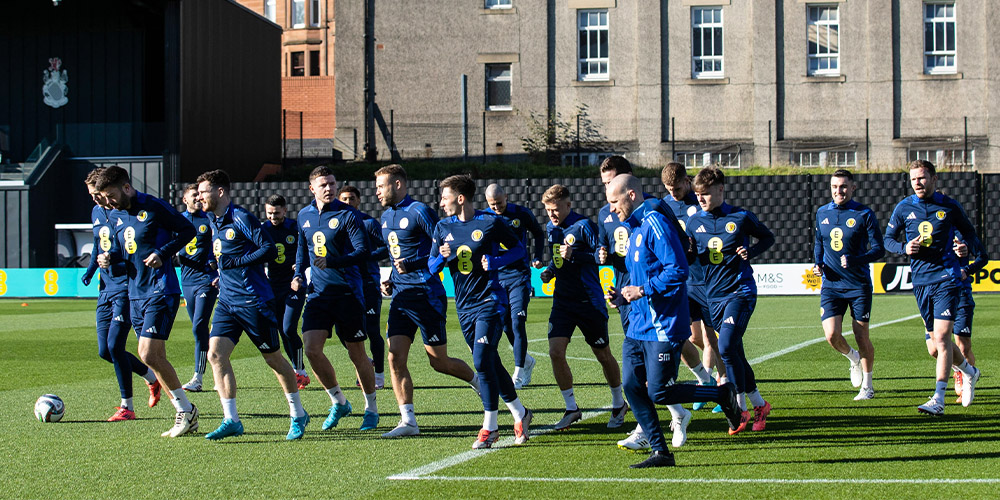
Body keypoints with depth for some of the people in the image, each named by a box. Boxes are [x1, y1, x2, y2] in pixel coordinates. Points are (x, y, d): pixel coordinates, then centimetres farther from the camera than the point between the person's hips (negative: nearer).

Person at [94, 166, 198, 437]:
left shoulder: (154, 208, -10)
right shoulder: (114, 217, 12)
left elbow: (187, 230, -5)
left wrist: (162, 253, -17)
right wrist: (107, 260, 1)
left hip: (161, 291, -8)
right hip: (135, 294, 8)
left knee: (149, 354, -16)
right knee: (154, 357, 7)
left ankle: (186, 409, -3)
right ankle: (184, 416, 15)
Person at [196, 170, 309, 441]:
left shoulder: (241, 218, -13)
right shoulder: (213, 220, 12)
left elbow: (270, 250, -19)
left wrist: (236, 262, -22)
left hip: (253, 300, -8)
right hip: (227, 301, 8)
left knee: (274, 359, 3)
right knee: (216, 353, -8)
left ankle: (298, 415, 19)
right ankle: (231, 420, -7)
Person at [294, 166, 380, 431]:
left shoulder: (347, 215, -8)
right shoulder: (304, 216, 10)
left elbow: (363, 252, -15)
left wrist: (331, 263, -27)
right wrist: (299, 275, 10)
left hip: (347, 292, -4)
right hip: (318, 293, 5)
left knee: (357, 354, 1)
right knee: (311, 348, -9)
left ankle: (371, 408, 18)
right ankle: (338, 402, 10)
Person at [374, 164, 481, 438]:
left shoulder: (419, 212, -12)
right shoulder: (387, 216, 15)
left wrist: (411, 266, -20)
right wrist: (390, 281, 13)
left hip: (426, 294, -8)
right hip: (400, 296, 8)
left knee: (439, 362, 1)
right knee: (395, 358, -5)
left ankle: (478, 381, 28)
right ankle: (408, 421, -3)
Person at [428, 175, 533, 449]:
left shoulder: (491, 223, -6)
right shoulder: (443, 228, 8)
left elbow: (518, 250, 2)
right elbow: (431, 266, 10)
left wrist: (495, 262, -15)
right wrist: (443, 257, -12)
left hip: (490, 300, -6)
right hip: (464, 304, 6)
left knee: (482, 362, -14)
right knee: (490, 363, 10)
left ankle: (489, 426, -6)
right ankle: (520, 414, 24)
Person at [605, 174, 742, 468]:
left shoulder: (655, 224, -14)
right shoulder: (633, 229, 17)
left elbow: (678, 270, -22)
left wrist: (643, 290, -19)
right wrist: (622, 293, 10)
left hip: (662, 327, -10)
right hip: (638, 325, 10)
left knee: (659, 393, -9)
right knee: (633, 387, 2)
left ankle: (725, 395, 10)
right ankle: (660, 452, 8)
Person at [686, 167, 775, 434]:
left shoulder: (741, 218, -5)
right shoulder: (694, 222, 5)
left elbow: (768, 237, 10)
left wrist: (751, 251, -9)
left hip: (740, 291, -5)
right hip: (714, 296, 5)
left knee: (727, 347, -19)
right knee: (735, 354, 8)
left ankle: (741, 409, -7)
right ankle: (759, 405, 22)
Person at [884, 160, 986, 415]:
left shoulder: (950, 207, 1)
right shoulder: (904, 208, 5)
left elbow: (969, 234, 15)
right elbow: (888, 239, 12)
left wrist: (977, 262, 11)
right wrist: (904, 247, -7)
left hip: (947, 277, -4)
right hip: (921, 281, 4)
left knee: (941, 337, -17)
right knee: (936, 345, 10)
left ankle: (938, 399, -19)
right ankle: (969, 372, 39)